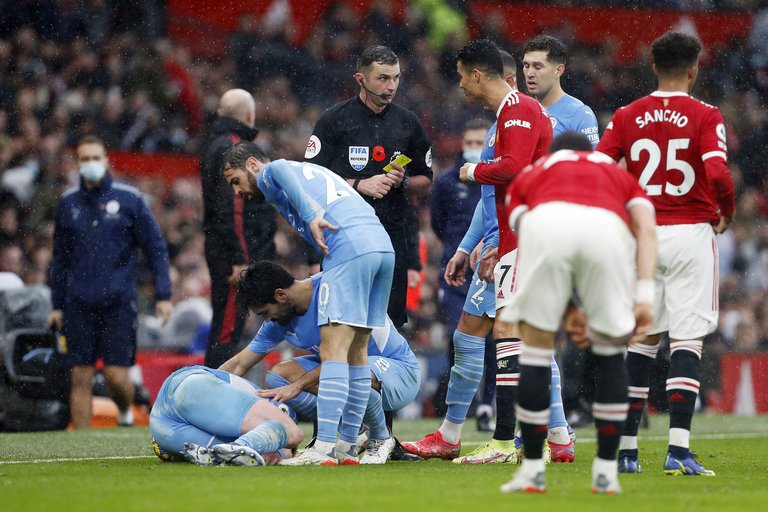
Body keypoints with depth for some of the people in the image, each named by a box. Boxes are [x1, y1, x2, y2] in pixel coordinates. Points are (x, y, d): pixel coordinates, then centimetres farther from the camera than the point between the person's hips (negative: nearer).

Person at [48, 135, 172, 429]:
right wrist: (57, 305, 13)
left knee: (116, 375, -7)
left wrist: (163, 295, -4)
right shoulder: (68, 203, 8)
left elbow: (155, 248, 2)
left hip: (119, 302, -2)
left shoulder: (129, 199, 0)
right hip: (79, 304, 2)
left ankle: (126, 413, 25)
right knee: (80, 379, 0)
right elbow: (60, 257, 15)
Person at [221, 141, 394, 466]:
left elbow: (281, 171, -14)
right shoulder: (311, 171, 33)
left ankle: (323, 449, -19)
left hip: (349, 249, -8)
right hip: (384, 245, 8)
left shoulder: (268, 176, 10)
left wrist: (311, 216, -23)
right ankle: (347, 448, 14)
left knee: (333, 349, -12)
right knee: (356, 351, 12)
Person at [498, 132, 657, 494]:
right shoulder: (621, 176, 40)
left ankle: (533, 471, 18)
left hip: (546, 221, 0)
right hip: (606, 227, 1)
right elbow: (646, 228, 19)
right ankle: (606, 473, 21)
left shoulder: (529, 175, 40)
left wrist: (568, 315, 23)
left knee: (536, 345, 15)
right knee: (610, 351, 19)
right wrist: (644, 296, 9)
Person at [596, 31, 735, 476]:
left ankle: (626, 449, 12)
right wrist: (727, 213, 0)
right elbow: (718, 174, -19)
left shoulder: (627, 117, 4)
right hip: (690, 234, -4)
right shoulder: (705, 116, -6)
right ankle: (679, 451, -13)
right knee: (688, 341, -3)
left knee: (642, 342, 12)